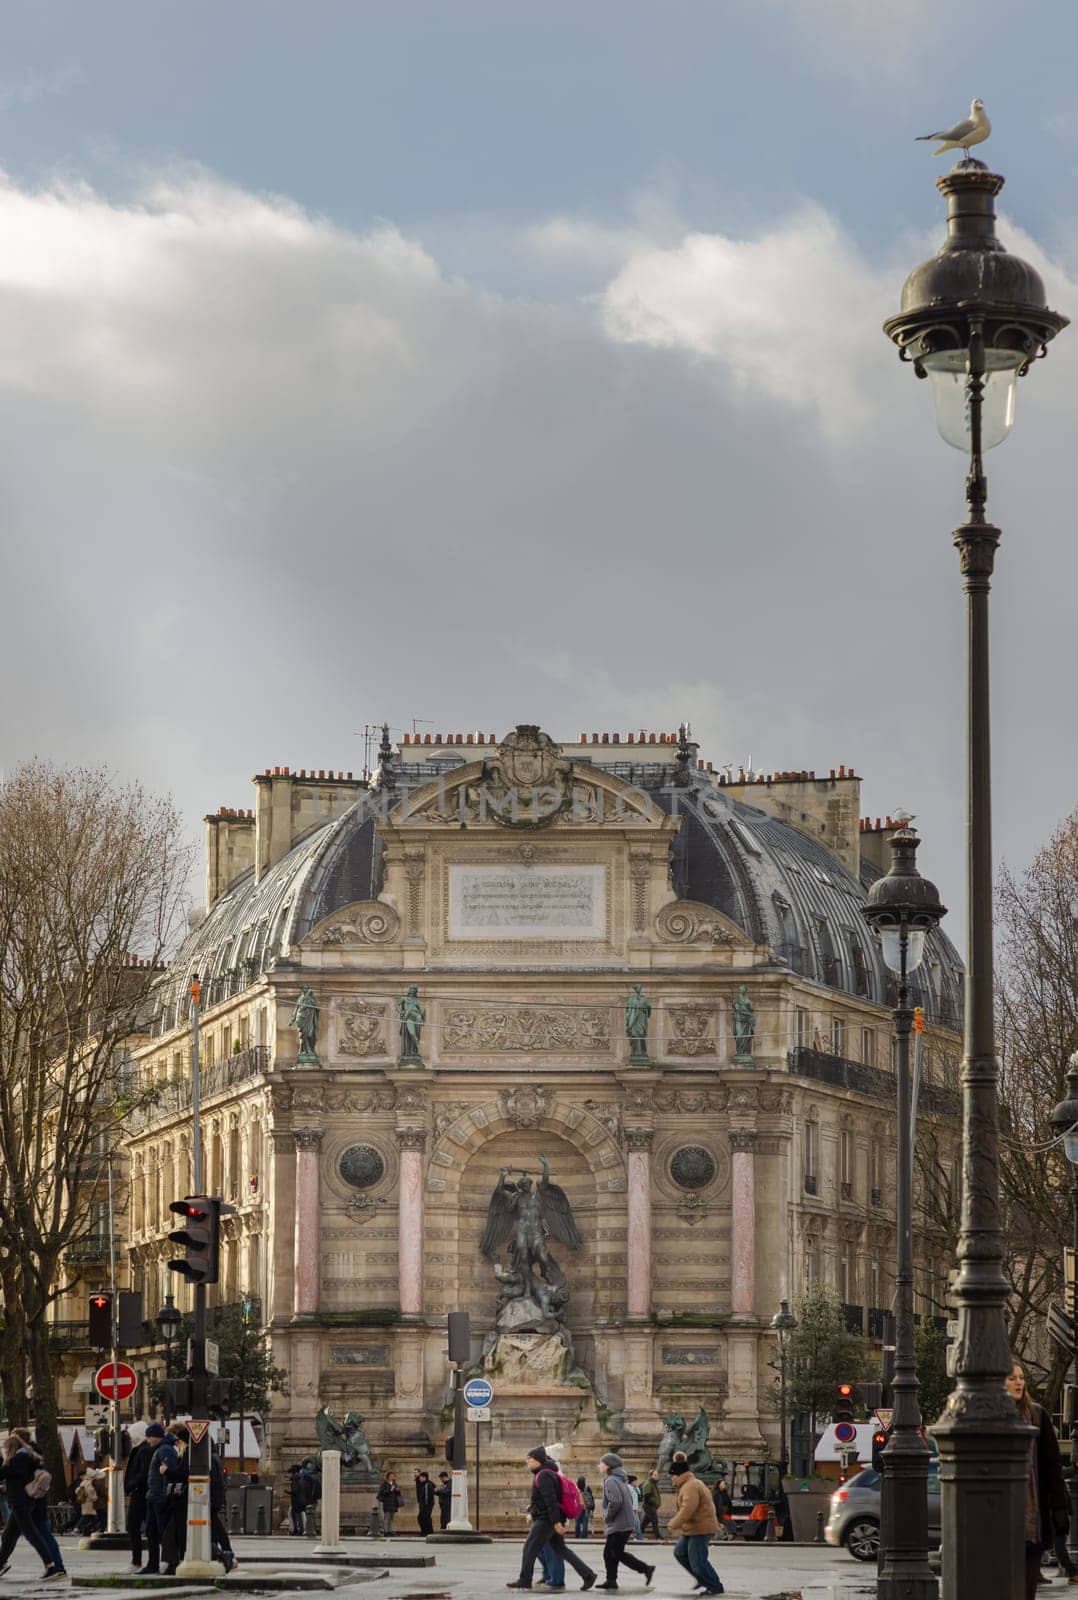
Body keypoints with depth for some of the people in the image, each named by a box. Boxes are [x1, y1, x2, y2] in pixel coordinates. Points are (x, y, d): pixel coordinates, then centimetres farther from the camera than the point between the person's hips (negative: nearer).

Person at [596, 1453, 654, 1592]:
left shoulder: (611, 1481, -16)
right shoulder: (620, 1480, 15)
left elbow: (615, 1502, -29)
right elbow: (630, 1500, 21)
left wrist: (607, 1517, -14)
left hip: (620, 1524, -10)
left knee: (618, 1553, -5)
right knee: (609, 1553, 12)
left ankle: (646, 1569, -6)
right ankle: (611, 1580, 13)